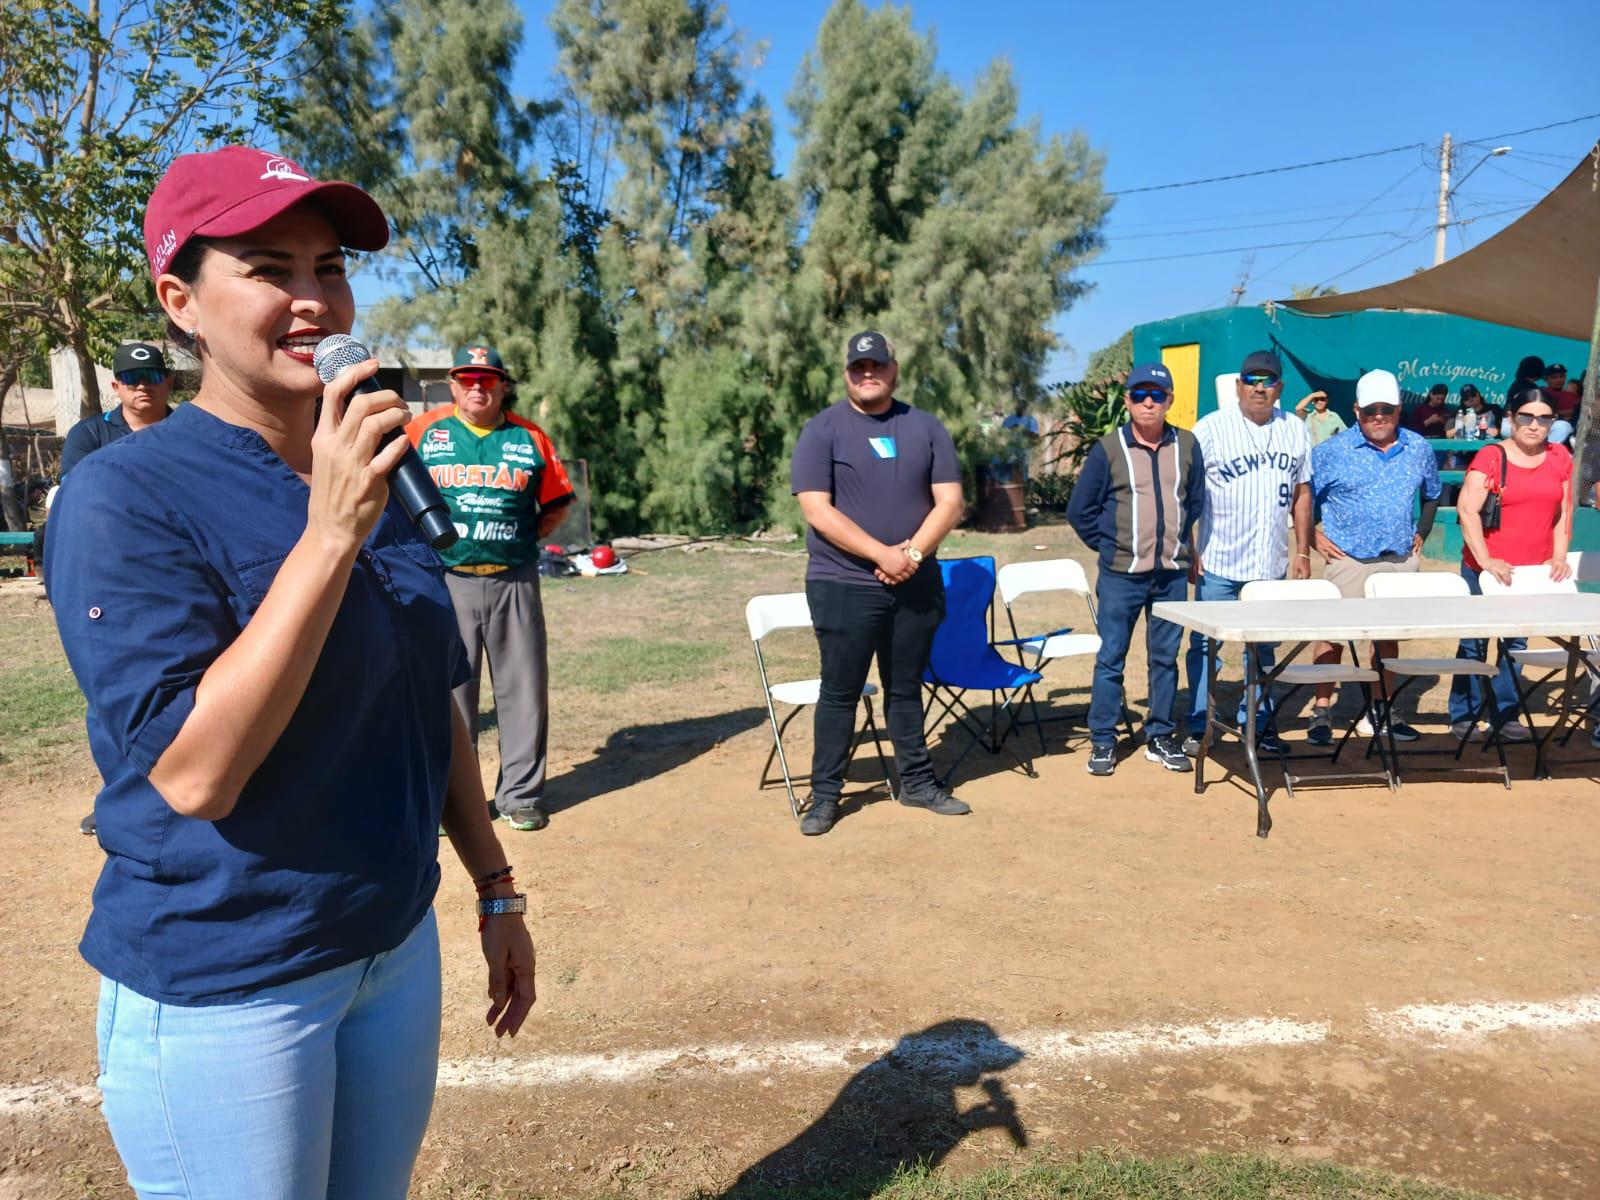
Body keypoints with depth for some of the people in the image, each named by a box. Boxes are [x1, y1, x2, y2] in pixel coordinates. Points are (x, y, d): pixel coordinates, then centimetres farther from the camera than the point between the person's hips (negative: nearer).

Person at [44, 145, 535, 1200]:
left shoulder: (377, 479, 4)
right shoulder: (127, 497, -16)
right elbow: (193, 771, -25)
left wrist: (496, 890, 13)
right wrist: (330, 534, -30)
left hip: (398, 946, 6)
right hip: (219, 987, -6)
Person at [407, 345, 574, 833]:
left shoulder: (530, 439, 8)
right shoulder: (424, 432, 6)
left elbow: (557, 503, 14)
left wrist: (526, 537, 3)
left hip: (514, 581, 1)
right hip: (446, 582, -1)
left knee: (523, 686, 3)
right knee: (448, 688, 4)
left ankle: (520, 793, 15)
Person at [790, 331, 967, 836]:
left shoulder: (926, 427, 8)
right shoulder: (821, 430, -3)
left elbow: (949, 501, 2)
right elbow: (817, 510, -12)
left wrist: (913, 553, -14)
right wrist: (882, 554, -19)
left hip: (917, 585, 3)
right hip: (843, 586, -3)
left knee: (907, 688, 14)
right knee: (840, 692, 3)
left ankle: (917, 782, 26)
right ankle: (825, 794, 13)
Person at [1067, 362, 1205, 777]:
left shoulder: (1187, 446, 5)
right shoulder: (1108, 450, -3)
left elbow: (1195, 502, 18)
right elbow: (1080, 509, 2)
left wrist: (1181, 545, 14)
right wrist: (1108, 545, 2)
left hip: (1172, 575, 3)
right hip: (1121, 575, -3)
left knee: (1165, 658, 10)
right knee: (1110, 659, 1)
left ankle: (1160, 738, 22)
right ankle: (1102, 741, 11)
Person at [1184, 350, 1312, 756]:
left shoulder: (1295, 431, 8)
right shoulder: (1210, 428, -5)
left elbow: (1301, 492, 14)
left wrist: (1302, 551, 10)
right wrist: (1188, 551, -9)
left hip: (1271, 565, 4)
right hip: (1218, 563, -4)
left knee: (1263, 648, 13)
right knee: (1206, 645, 1)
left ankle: (1257, 723, 25)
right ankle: (1198, 727, 11)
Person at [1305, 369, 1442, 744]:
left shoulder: (1418, 449, 7)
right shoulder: (1332, 451, -6)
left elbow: (1432, 495, 22)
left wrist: (1421, 534, 13)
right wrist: (1314, 536, -8)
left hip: (1401, 559, 4)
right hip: (1349, 559, -4)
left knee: (1389, 635, 13)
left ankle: (1382, 709, 24)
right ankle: (1320, 713, 2)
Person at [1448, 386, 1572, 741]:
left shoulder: (1560, 459, 8)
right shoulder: (1490, 457, -8)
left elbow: (1563, 512, 13)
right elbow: (1467, 510, -14)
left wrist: (1559, 557, 3)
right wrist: (1486, 560, -18)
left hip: (1533, 571, 4)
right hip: (1485, 568, -4)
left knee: (1516, 642, 10)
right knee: (1474, 641, 4)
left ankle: (1505, 714, 20)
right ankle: (1464, 715, 13)